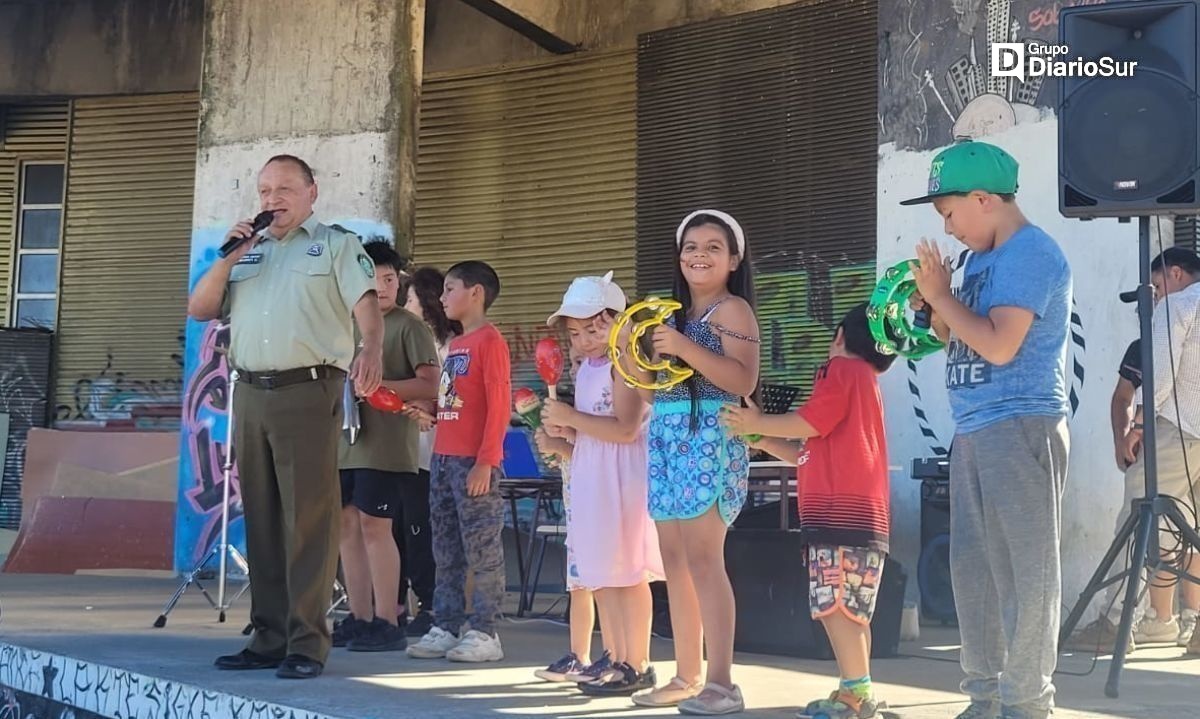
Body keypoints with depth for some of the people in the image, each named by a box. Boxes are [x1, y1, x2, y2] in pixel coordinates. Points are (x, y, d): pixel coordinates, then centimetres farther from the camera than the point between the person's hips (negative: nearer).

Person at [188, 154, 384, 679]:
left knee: (308, 517, -7)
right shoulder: (246, 252, 22)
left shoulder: (337, 246, 7)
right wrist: (228, 257, 2)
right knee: (261, 518, 8)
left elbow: (367, 304, -9)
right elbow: (199, 309, 15)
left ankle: (307, 643, -6)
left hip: (308, 392, -5)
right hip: (250, 395, 6)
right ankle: (268, 638, 14)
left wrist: (372, 350, -30)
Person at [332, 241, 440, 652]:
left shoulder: (409, 327, -2)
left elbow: (430, 386, -9)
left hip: (386, 445, -7)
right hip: (346, 441, 7)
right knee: (347, 525, 7)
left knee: (374, 526, -8)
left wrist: (376, 386, -16)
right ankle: (358, 619, 15)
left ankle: (387, 623, -2)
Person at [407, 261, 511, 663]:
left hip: (474, 462, -9)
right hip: (443, 458, 9)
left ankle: (485, 634, 2)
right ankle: (446, 628, 17)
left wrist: (485, 462, -18)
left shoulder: (490, 341, -8)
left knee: (481, 550, -3)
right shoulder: (455, 344, 18)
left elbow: (499, 406, -14)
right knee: (446, 551, 11)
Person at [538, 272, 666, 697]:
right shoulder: (585, 368, 15)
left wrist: (571, 418, -20)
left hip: (622, 478, -9)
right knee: (601, 576, 11)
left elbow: (625, 429, -23)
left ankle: (637, 666, 3)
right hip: (589, 479, 9)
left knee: (627, 573, -4)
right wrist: (559, 437, 3)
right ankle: (619, 661, 19)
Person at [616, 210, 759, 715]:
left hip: (708, 438, -8)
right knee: (675, 559, 7)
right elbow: (650, 389, 20)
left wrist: (686, 348, -23)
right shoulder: (674, 313, 20)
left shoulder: (733, 309, -4)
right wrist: (626, 349, 3)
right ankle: (686, 678, 13)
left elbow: (744, 381, -17)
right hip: (665, 438, 8)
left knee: (702, 558, -13)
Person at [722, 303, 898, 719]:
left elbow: (810, 423, -12)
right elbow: (812, 455, 26)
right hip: (854, 511, 11)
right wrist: (759, 438, 23)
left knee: (835, 606, -14)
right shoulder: (864, 380, 29)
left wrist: (758, 423, 2)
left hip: (843, 509, -11)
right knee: (850, 610, 10)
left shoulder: (844, 368, 0)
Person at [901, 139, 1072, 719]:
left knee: (1023, 572, -4)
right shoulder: (981, 258, 17)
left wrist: (940, 295, -9)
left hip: (1021, 428, -10)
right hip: (975, 431, 10)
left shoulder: (1030, 252, -12)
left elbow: (998, 346, -21)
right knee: (973, 568, 12)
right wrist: (932, 306, 5)